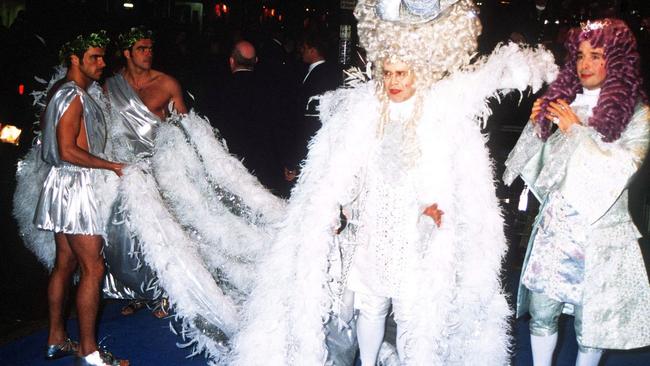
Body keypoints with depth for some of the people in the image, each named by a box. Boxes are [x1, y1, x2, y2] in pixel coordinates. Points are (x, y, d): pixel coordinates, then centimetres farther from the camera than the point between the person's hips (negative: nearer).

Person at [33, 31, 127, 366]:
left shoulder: (68, 94, 16)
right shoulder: (73, 96, -15)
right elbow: (68, 151, -22)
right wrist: (113, 166, -16)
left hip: (68, 187, 10)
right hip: (74, 187, -10)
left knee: (65, 264, 15)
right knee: (93, 269, -6)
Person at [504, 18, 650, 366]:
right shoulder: (562, 101, 8)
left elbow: (620, 169, -14)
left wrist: (578, 130, -13)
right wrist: (537, 125, -3)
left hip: (599, 232, -3)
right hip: (553, 225, 4)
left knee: (589, 321, 6)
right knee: (541, 313, 9)